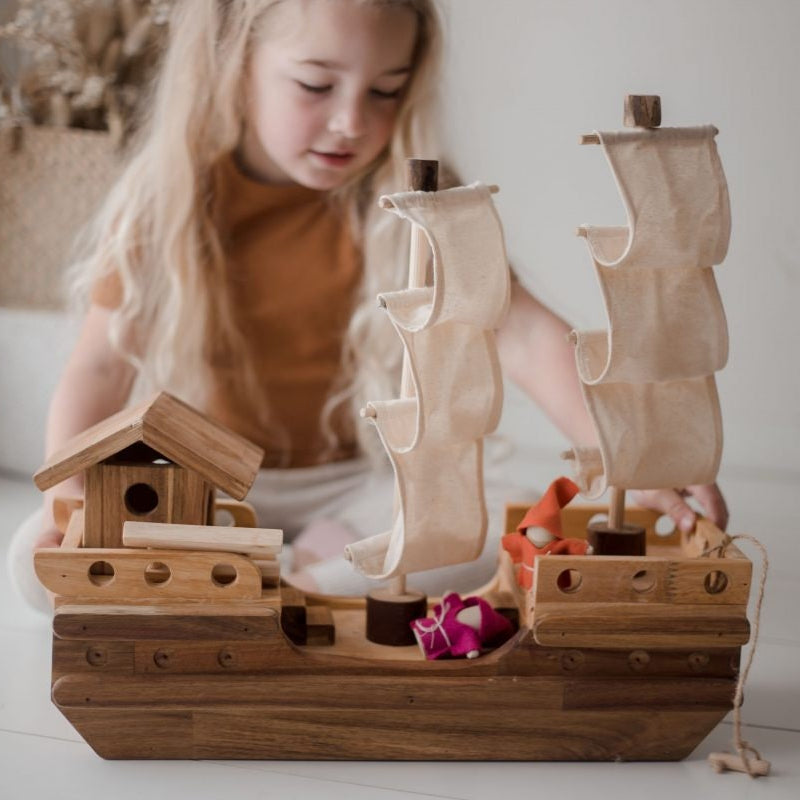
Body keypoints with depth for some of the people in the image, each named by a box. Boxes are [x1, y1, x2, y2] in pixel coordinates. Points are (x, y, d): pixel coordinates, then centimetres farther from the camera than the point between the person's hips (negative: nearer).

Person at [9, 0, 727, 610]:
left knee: (491, 550, -27)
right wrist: (68, 492, -19)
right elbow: (104, 365, -3)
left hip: (347, 485, -1)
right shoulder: (162, 202, -10)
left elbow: (525, 336, -23)